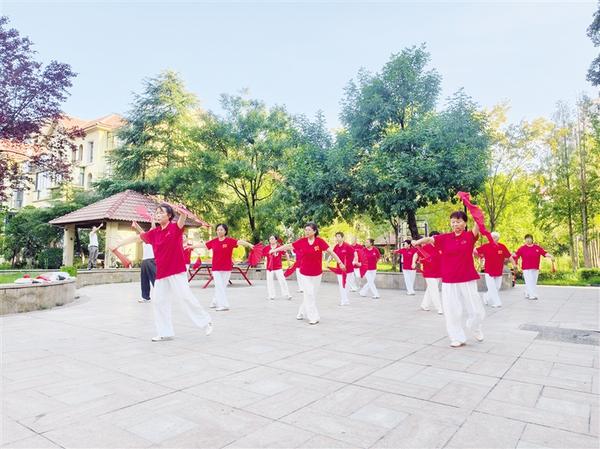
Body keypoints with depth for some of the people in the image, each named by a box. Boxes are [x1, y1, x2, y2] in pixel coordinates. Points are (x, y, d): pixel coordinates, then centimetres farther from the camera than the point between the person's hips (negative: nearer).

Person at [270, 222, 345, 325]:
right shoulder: (302, 241, -9)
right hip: (305, 273, 0)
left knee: (313, 294, 12)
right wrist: (274, 250, 0)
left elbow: (331, 252, -11)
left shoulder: (320, 241, -13)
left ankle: (302, 312, 31)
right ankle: (314, 317, 10)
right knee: (309, 294, 1)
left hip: (317, 273, 0)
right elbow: (288, 246, -2)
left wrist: (340, 263, -15)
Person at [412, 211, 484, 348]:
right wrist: (417, 242, -30)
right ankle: (458, 338, 24)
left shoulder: (470, 236, -2)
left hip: (467, 280, -1)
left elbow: (478, 225, -19)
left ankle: (475, 328, 40)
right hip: (449, 281, 1)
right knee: (452, 312, 5)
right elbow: (429, 239, -10)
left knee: (476, 311, 7)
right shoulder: (445, 238, 1)